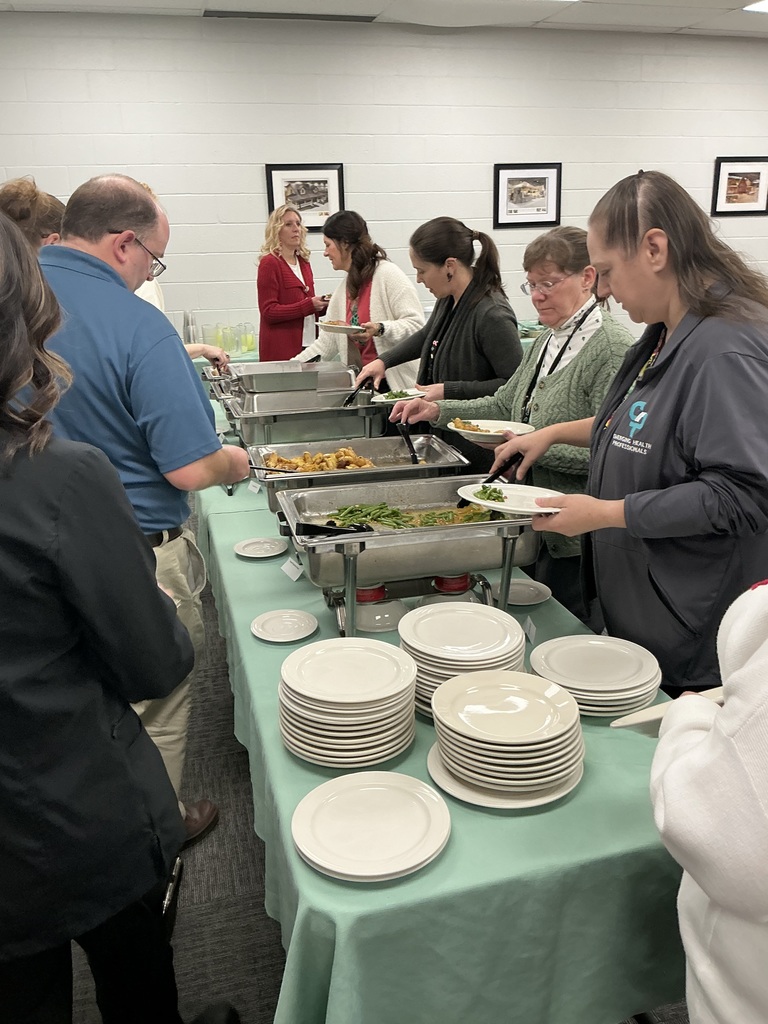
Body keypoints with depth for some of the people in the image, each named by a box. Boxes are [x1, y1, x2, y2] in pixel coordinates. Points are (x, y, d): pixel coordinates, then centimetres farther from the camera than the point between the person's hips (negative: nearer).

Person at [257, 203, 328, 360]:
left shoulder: (304, 262, 15)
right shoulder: (269, 263, -7)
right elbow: (268, 312, -13)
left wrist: (321, 305, 3)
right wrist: (309, 305, -19)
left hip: (308, 344, 7)